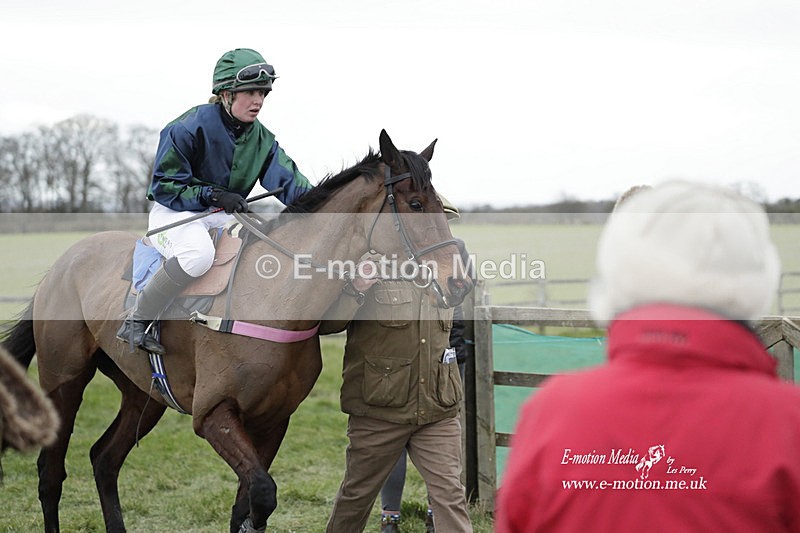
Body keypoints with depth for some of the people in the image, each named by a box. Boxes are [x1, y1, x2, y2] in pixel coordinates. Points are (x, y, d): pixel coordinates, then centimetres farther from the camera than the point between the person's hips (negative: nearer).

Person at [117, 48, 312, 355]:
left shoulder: (261, 139, 2)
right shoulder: (188, 128, -17)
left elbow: (287, 180, -9)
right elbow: (164, 186, -14)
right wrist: (214, 195, -25)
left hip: (223, 216, 7)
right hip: (173, 213, -7)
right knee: (199, 253, -40)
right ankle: (135, 322, -24)